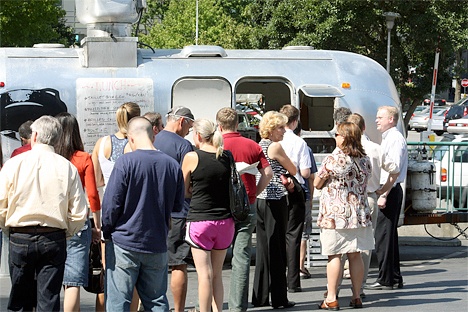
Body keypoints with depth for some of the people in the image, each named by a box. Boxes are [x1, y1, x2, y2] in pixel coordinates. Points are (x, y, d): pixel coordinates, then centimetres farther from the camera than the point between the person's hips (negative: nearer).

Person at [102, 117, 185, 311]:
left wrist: (107, 231, 3)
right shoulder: (172, 165, 1)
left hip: (124, 243, -4)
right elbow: (177, 205, 11)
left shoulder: (126, 162, -12)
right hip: (157, 244, 4)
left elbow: (111, 203, -11)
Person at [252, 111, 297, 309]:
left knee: (263, 248, 11)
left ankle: (260, 297, 13)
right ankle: (279, 299, 1)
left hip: (260, 201, 8)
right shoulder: (275, 146, -11)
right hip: (275, 200, -8)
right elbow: (293, 170, -2)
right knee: (277, 250, -3)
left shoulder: (259, 146, 12)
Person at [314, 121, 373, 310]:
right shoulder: (365, 160, 6)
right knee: (355, 256, 9)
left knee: (334, 256, -3)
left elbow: (317, 184, -2)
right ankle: (356, 297, 13)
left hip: (334, 215, -5)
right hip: (359, 215, 5)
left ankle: (331, 299, -2)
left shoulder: (332, 160, -12)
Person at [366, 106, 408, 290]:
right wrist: (382, 192, 17)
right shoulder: (387, 139, 18)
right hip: (387, 191, 10)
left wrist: (384, 194, -22)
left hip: (390, 192, -10)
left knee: (384, 235, -9)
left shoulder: (395, 139, -13)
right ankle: (394, 279, 18)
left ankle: (386, 280, -6)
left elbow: (395, 171, -20)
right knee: (388, 235, 13)